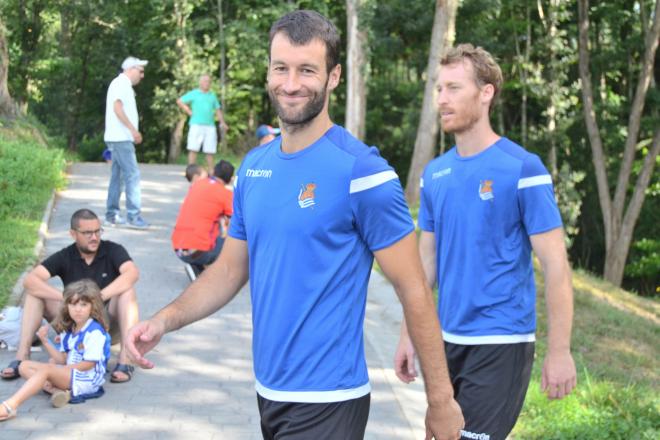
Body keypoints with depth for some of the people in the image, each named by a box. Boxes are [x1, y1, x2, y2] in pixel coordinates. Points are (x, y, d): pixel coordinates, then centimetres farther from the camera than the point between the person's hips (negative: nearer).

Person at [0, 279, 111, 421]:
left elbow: (88, 364, -16)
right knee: (25, 366, 2)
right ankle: (55, 390, -24)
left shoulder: (94, 332, -13)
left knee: (45, 369, -30)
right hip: (68, 373, 10)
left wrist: (57, 366, -11)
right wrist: (45, 341, -3)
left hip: (88, 378, -10)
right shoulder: (68, 331, 13)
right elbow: (62, 360, 8)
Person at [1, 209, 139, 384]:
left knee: (127, 291, -30)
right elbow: (30, 280, -20)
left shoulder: (112, 250, -10)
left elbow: (132, 273, -31)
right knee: (34, 292, -13)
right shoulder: (65, 257, -5)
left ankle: (125, 361, -37)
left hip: (108, 325, -2)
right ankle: (21, 357, -21)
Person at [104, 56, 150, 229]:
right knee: (132, 175, -12)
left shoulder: (124, 85, 20)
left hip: (120, 138, 10)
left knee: (118, 176, 12)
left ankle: (112, 215, 16)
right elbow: (117, 107, -21)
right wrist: (133, 129, -25)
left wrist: (132, 131, 18)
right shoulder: (121, 83, -10)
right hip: (121, 138, -10)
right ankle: (133, 216, -14)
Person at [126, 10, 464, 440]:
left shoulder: (360, 170, -14)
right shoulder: (254, 165, 5)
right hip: (267, 391, 7)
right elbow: (231, 269, 12)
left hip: (325, 403, -7)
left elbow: (414, 292, -12)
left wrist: (441, 400, -10)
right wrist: (166, 319, -4)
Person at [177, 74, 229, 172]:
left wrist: (222, 123, 7)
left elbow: (218, 110, 20)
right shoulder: (193, 94, 7)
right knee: (193, 149, -6)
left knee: (210, 151, 2)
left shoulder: (212, 95, 19)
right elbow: (179, 101, 8)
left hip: (210, 126, 3)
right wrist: (189, 112, 0)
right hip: (196, 125, -3)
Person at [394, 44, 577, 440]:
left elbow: (555, 264, -11)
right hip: (447, 340, 6)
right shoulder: (435, 174, 7)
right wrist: (409, 334, 11)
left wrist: (560, 351, -14)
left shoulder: (522, 168, -11)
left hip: (500, 343, -6)